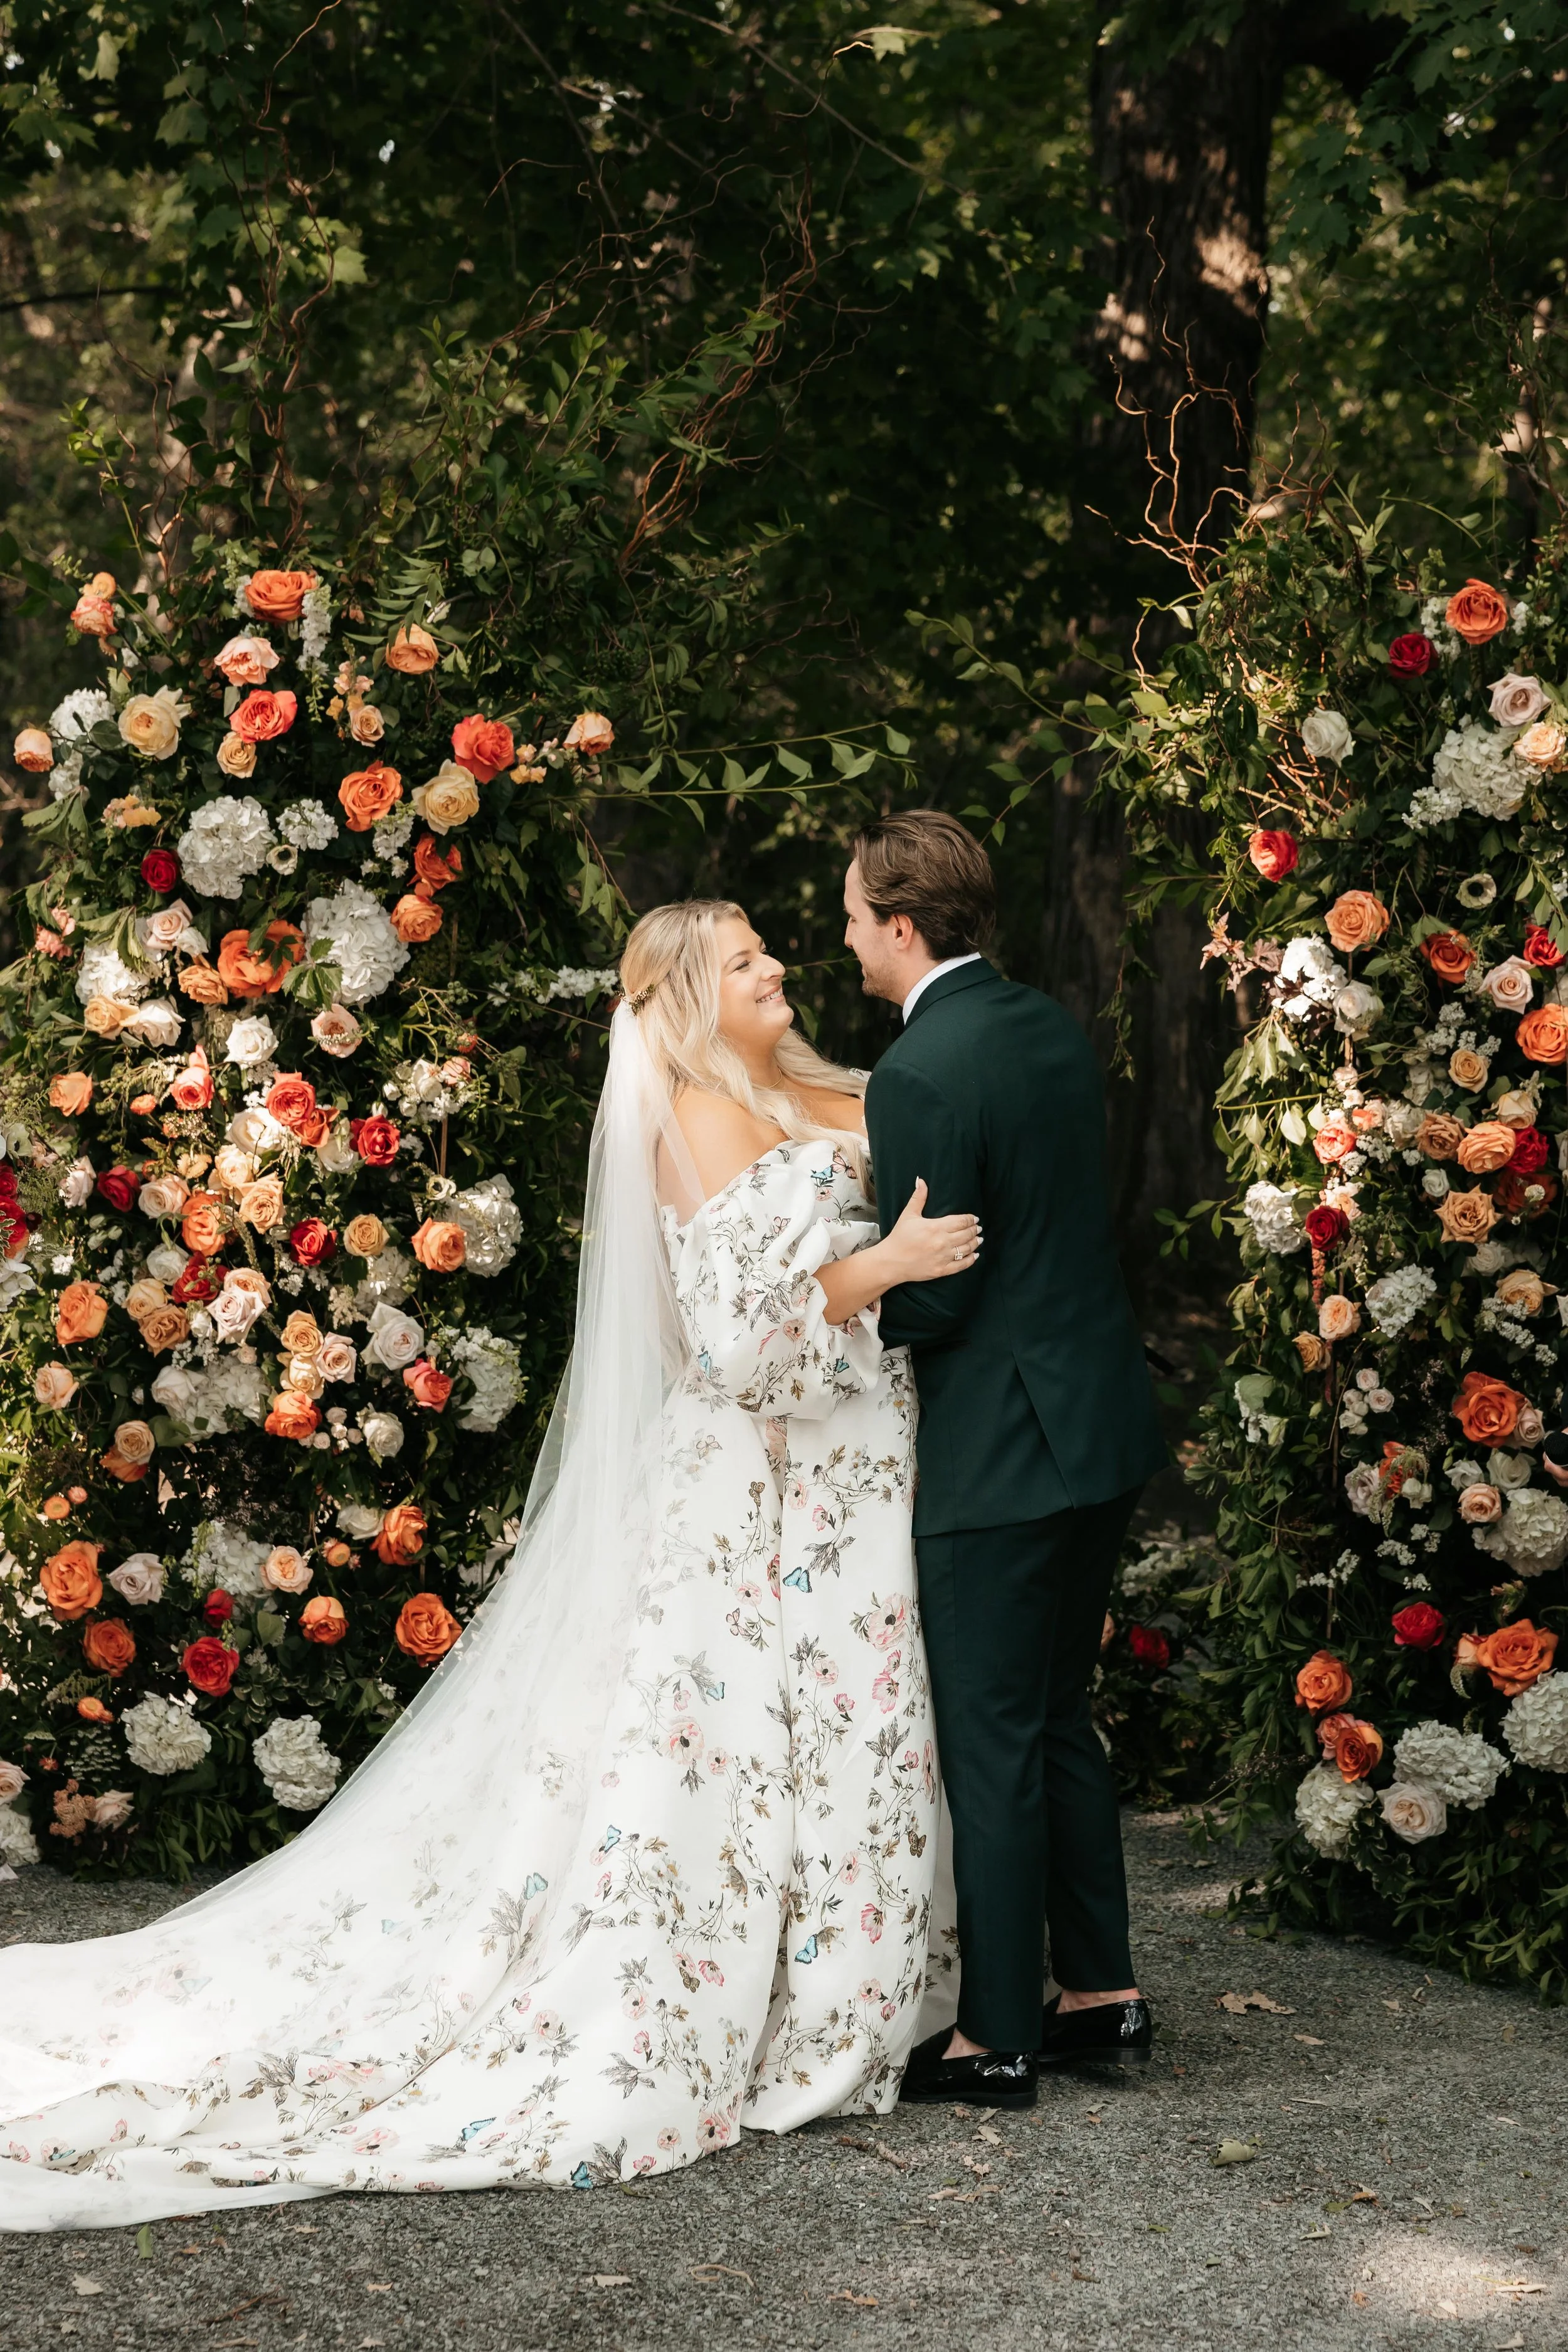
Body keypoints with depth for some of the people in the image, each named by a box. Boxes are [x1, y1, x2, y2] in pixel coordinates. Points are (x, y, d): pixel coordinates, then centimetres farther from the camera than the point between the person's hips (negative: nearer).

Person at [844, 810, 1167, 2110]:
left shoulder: (919, 1073, -19)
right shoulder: (1052, 1027, 8)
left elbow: (929, 1298, -18)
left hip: (1002, 1446, -9)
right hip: (1101, 1420, 9)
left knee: (991, 1743, 1)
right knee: (1059, 1717, 19)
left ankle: (998, 2038, 8)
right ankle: (1102, 1991, 25)